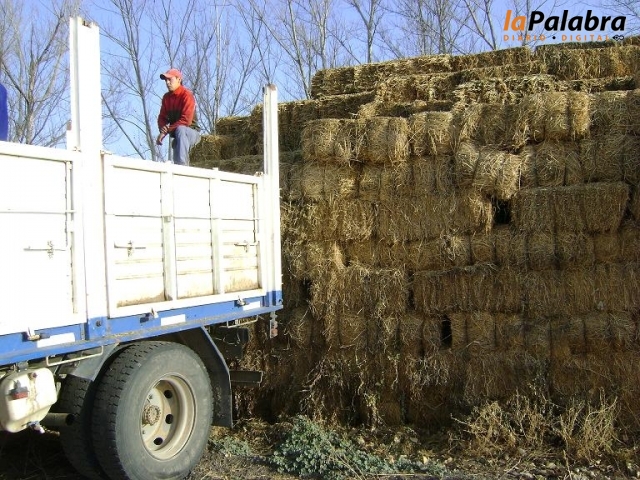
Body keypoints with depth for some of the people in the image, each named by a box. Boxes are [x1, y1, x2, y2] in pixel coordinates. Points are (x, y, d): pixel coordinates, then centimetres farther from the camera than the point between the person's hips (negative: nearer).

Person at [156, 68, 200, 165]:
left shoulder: (187, 95, -14)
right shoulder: (166, 97, 8)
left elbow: (186, 121, -24)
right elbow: (162, 117, 9)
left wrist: (166, 131, -24)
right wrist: (163, 128, -16)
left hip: (192, 133, -7)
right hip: (177, 136, 7)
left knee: (180, 129, -37)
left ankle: (182, 164, -43)